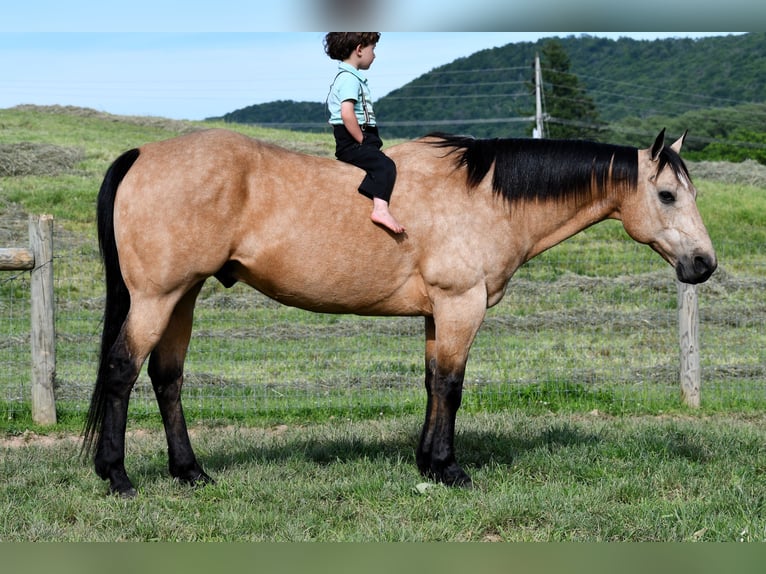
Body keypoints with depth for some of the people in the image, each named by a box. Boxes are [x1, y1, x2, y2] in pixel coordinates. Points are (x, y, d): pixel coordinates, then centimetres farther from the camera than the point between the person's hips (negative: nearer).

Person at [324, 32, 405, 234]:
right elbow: (347, 113, -24)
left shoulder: (351, 77, 21)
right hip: (350, 142, -11)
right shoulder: (350, 78, -11)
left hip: (355, 141, 11)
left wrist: (368, 142, 16)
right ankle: (381, 208, -42)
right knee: (384, 164, -27)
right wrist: (363, 142, -17)